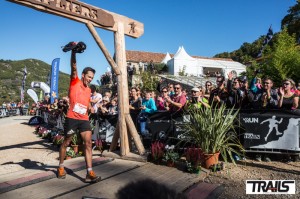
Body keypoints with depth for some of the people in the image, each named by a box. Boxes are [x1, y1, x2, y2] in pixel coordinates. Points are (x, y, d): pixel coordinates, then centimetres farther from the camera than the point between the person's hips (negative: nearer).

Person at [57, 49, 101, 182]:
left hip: (84, 119, 5)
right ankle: (61, 167, 31)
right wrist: (74, 51, -25)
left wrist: (90, 107, 16)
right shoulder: (75, 82, 1)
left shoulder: (89, 90, 16)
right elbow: (73, 67, -14)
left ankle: (89, 173, -6)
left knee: (88, 143, -6)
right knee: (66, 143, 10)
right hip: (72, 118, -5)